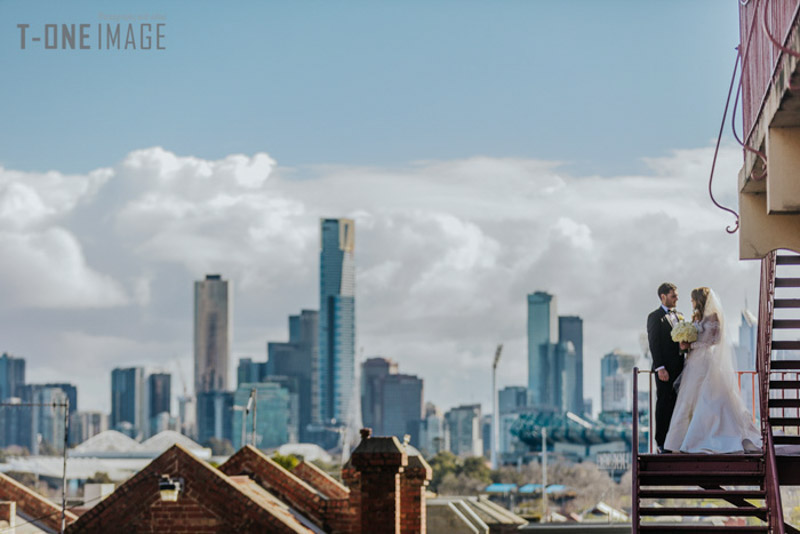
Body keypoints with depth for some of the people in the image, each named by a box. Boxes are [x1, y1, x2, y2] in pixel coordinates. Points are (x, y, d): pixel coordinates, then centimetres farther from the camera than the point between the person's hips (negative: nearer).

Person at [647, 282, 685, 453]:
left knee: (676, 404, 6)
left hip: (679, 367, 6)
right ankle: (661, 443, 0)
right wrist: (660, 368, -16)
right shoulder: (655, 317, -4)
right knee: (664, 405, -3)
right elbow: (654, 344, -10)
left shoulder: (679, 316, 16)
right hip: (665, 369, -6)